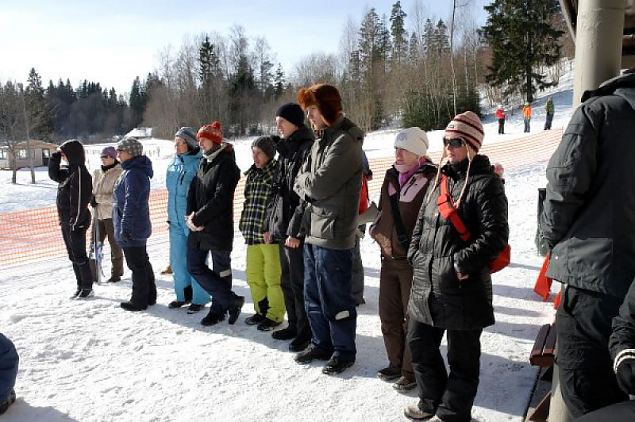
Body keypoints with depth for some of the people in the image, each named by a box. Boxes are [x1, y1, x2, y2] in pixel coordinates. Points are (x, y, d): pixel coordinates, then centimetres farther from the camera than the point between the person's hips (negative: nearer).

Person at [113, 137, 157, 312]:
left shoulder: (132, 174, -19)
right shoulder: (138, 170, 13)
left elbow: (131, 203, -24)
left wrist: (125, 227, -24)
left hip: (131, 229, -10)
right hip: (139, 227, 10)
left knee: (136, 265, 0)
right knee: (143, 262, 17)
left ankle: (139, 301, 11)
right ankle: (149, 296, 28)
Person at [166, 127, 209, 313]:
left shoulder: (199, 164, -12)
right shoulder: (173, 163, 11)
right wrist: (171, 214, 20)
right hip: (175, 220, 8)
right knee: (177, 260, 14)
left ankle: (199, 298, 13)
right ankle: (184, 294, 29)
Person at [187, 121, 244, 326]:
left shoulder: (227, 164, -11)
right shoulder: (204, 163, 14)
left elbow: (220, 199, -19)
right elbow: (193, 190, 12)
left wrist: (197, 218, -16)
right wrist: (191, 214, -5)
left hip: (218, 227, -8)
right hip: (198, 226, 8)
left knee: (221, 269, 5)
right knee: (194, 266, 8)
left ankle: (219, 308, 21)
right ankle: (231, 300, 15)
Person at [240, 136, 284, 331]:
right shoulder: (252, 174, 15)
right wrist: (245, 224, 15)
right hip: (253, 233, 8)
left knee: (273, 276, 1)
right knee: (253, 275, 14)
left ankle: (275, 314, 15)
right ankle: (262, 310, 29)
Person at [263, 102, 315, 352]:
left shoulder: (307, 150, -12)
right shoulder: (285, 151, 16)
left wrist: (296, 230, -19)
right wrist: (269, 224, 16)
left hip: (297, 231, -9)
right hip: (282, 228, 9)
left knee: (299, 283, 0)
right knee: (288, 281, 17)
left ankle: (306, 331, 14)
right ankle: (294, 325, 30)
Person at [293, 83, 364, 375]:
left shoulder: (346, 142, -14)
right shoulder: (321, 140, 15)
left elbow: (318, 184, -19)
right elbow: (303, 183, 15)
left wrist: (303, 181, -1)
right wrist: (308, 184, -5)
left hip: (333, 233, -9)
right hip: (314, 230, 9)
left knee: (335, 297, 3)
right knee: (313, 295, 18)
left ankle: (344, 351, 20)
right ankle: (322, 343, 34)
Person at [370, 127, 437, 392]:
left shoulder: (431, 179, -14)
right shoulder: (391, 177, 9)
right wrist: (379, 232, 9)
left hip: (414, 261, -7)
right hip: (389, 258, 8)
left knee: (413, 318, 4)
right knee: (389, 314, 16)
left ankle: (412, 371, 20)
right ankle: (396, 363, 33)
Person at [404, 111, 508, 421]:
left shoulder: (486, 183, -11)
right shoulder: (440, 179, 13)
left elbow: (495, 235, -17)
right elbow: (422, 221, 20)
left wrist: (461, 262, -18)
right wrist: (415, 254, 9)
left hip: (463, 288, -8)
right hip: (425, 283, 8)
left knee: (461, 355, 9)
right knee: (419, 344, 19)